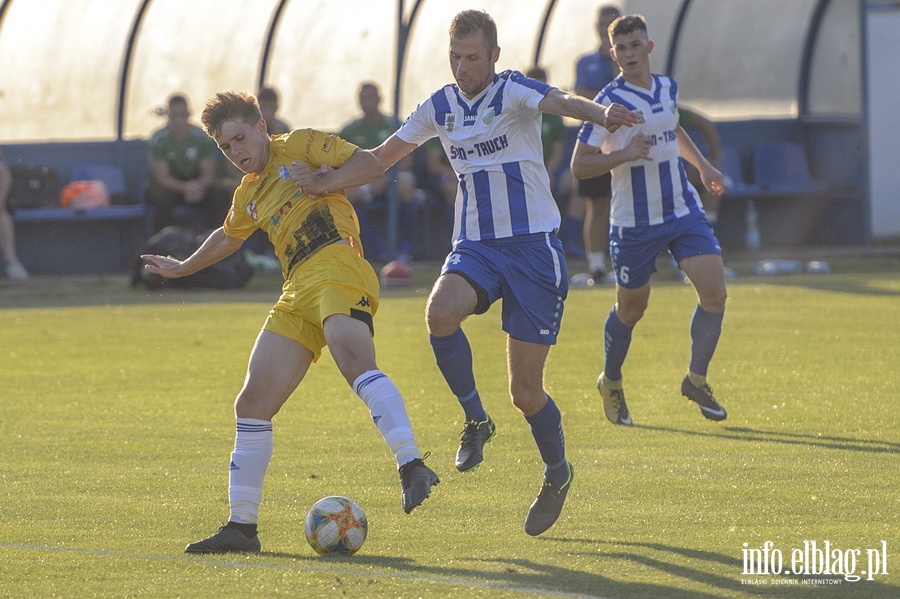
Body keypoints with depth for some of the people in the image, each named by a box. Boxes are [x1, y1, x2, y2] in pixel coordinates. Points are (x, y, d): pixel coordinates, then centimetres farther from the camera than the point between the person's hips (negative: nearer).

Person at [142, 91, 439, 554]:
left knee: (354, 362, -36)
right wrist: (184, 268, 60)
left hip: (336, 269, -8)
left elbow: (370, 164, 0)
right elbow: (228, 237, 49)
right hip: (297, 297, 8)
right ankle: (241, 525, 9)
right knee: (253, 405, 3)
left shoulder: (300, 147, 8)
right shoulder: (248, 195, 28)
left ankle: (412, 467, -49)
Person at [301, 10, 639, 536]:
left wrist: (601, 113, -53)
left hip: (533, 244, -4)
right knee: (440, 312, -31)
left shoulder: (513, 92, -9)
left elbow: (558, 102, -31)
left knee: (526, 390, -3)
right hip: (473, 245, 4)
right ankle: (476, 420, -8)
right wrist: (329, 179, 5)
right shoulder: (439, 108, 7)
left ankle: (557, 473, 26)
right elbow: (383, 155, 19)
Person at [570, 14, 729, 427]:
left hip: (683, 211, 5)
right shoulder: (609, 102, -14)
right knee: (631, 308, 8)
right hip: (635, 221, -5)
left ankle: (696, 380, 6)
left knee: (714, 291, -10)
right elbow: (579, 165, -15)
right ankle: (611, 384, 33)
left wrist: (703, 165, 22)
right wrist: (624, 153, -28)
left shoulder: (668, 88, 6)